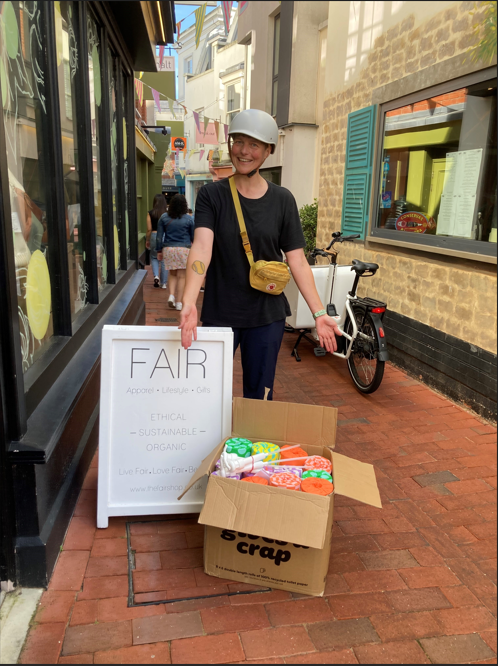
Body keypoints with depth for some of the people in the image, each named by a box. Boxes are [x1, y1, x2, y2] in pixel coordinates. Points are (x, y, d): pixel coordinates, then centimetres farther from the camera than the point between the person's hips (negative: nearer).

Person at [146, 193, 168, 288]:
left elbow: (149, 229, -2)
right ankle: (164, 283, 12)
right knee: (164, 260, 9)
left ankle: (156, 276, -3)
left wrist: (147, 240, 11)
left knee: (154, 257, 20)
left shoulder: (150, 213, -4)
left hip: (154, 236, 0)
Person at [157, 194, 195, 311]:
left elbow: (159, 235, 4)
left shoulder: (164, 218, 2)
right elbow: (193, 236, 6)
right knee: (181, 276, 2)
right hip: (184, 249, -2)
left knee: (172, 274, 17)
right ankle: (178, 303, 2)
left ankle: (171, 296, -2)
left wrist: (159, 250, 11)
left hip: (168, 249, 2)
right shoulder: (188, 219, -3)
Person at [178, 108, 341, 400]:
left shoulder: (282, 199, 0)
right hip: (219, 313, -1)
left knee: (259, 395, 11)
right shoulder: (212, 194, -4)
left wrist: (320, 313, -10)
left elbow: (297, 261, -1)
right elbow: (202, 248, -20)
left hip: (267, 315, 1)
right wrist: (189, 302, -35)